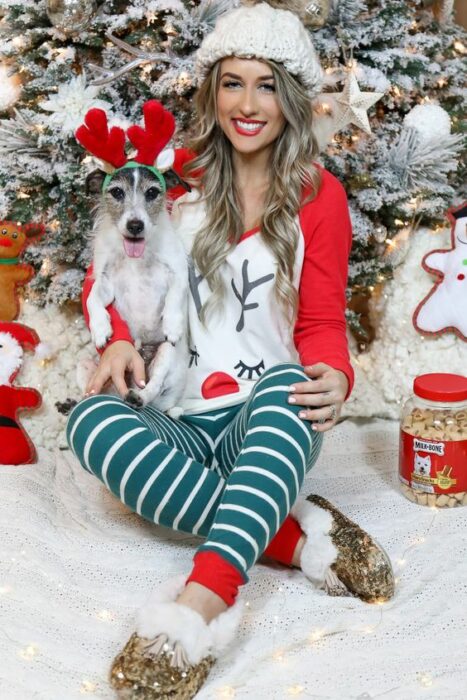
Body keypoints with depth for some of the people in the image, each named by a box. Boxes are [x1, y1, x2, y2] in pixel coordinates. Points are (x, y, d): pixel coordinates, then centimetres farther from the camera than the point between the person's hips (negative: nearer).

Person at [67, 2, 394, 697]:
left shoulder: (318, 195, 4)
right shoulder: (178, 177, 7)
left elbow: (321, 323, 4)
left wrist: (335, 377, -20)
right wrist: (121, 340, -11)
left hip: (268, 425, -1)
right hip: (182, 424, 2)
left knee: (289, 380, -36)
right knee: (92, 419, -30)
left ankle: (199, 604, -51)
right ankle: (298, 534, -30)